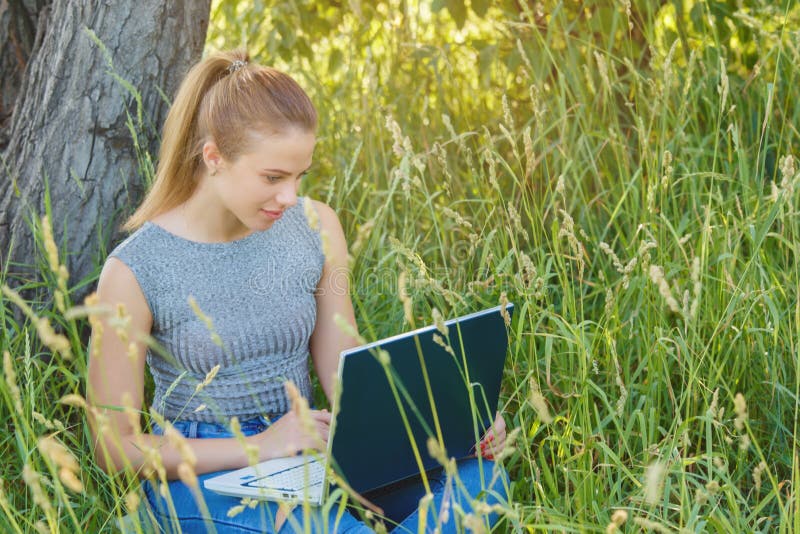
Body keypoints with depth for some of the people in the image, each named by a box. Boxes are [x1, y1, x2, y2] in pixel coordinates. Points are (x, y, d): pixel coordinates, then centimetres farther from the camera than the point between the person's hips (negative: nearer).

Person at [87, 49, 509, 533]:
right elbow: (114, 448, -8)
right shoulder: (135, 271, -11)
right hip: (200, 475, -5)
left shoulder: (315, 229, 3)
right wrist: (257, 447, -20)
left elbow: (346, 379, 5)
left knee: (478, 475, -22)